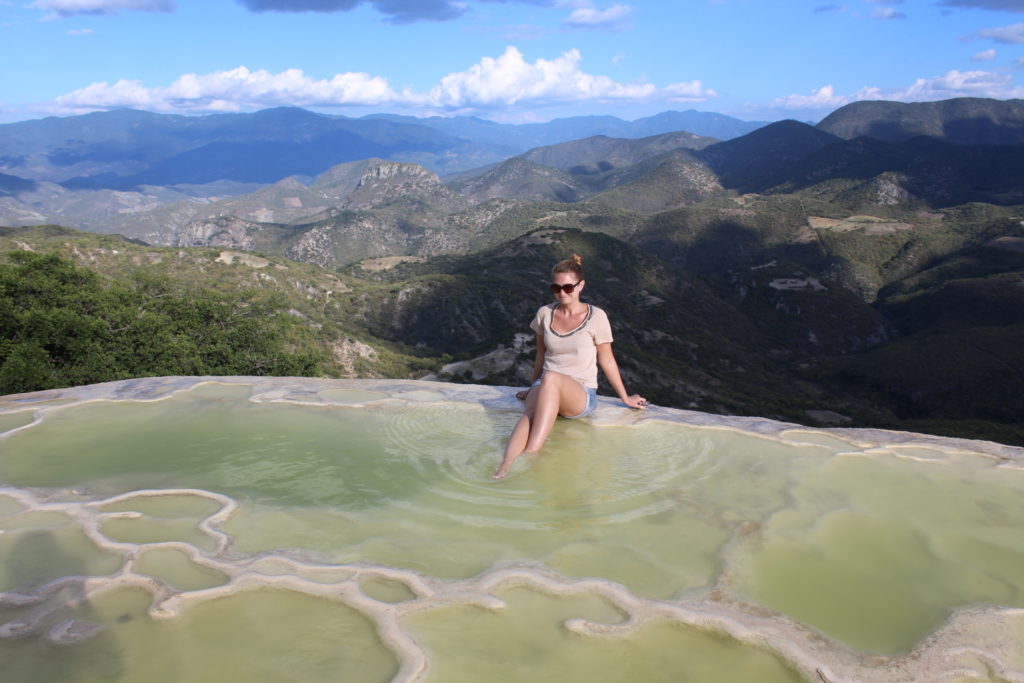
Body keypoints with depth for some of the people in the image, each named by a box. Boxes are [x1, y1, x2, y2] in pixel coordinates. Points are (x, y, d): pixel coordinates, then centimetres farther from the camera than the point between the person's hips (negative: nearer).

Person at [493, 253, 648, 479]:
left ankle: (530, 454, -47)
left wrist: (625, 398, 13)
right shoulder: (545, 314, 8)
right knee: (531, 412, -35)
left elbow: (607, 361, 8)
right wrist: (536, 391, 31)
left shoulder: (595, 317, -2)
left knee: (551, 378, -38)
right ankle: (503, 470, -55)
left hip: (582, 396, -3)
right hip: (546, 388, 3)